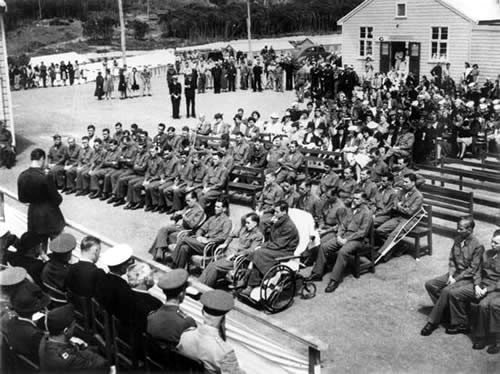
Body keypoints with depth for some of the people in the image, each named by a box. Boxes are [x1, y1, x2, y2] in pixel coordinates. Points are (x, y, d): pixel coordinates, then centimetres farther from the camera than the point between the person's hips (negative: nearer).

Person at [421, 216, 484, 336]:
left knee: (446, 291, -28)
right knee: (429, 284, -6)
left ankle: (433, 322, -15)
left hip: (469, 278, -8)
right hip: (455, 273, 8)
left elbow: (472, 269, -17)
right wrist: (451, 275, -6)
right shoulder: (458, 239, 3)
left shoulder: (477, 246, -18)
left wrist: (456, 279, -17)